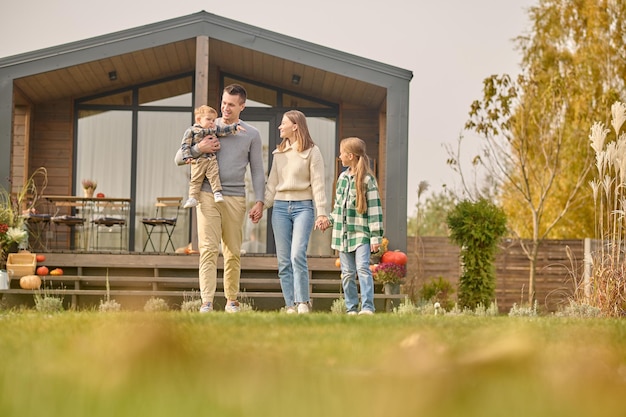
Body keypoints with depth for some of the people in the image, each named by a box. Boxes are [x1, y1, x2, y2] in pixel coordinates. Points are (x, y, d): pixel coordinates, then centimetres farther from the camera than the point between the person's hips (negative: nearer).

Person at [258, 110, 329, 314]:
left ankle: (303, 302, -12)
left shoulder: (312, 151, 0)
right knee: (284, 261, 0)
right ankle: (291, 305, 2)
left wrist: (321, 213, -11)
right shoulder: (279, 153, 16)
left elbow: (318, 184, -4)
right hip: (280, 207, 5)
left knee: (298, 255, -19)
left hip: (303, 206, -5)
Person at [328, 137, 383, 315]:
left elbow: (375, 207, -10)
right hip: (343, 233, 6)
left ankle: (367, 307, -17)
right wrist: (329, 220, 11)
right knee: (347, 273, 7)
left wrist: (376, 236, -13)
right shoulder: (342, 177, 11)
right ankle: (351, 308, 12)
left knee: (363, 268, -17)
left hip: (361, 233, -6)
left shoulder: (367, 179, -8)